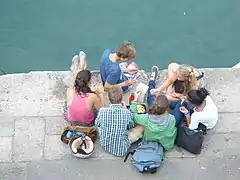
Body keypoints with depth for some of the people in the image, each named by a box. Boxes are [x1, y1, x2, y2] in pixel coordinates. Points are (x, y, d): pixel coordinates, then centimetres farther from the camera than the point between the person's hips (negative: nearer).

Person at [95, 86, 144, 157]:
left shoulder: (102, 111, -19)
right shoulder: (127, 112, -23)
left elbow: (97, 124, 3)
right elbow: (131, 127, 0)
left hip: (105, 145, 3)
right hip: (121, 150, -3)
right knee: (141, 128, 7)